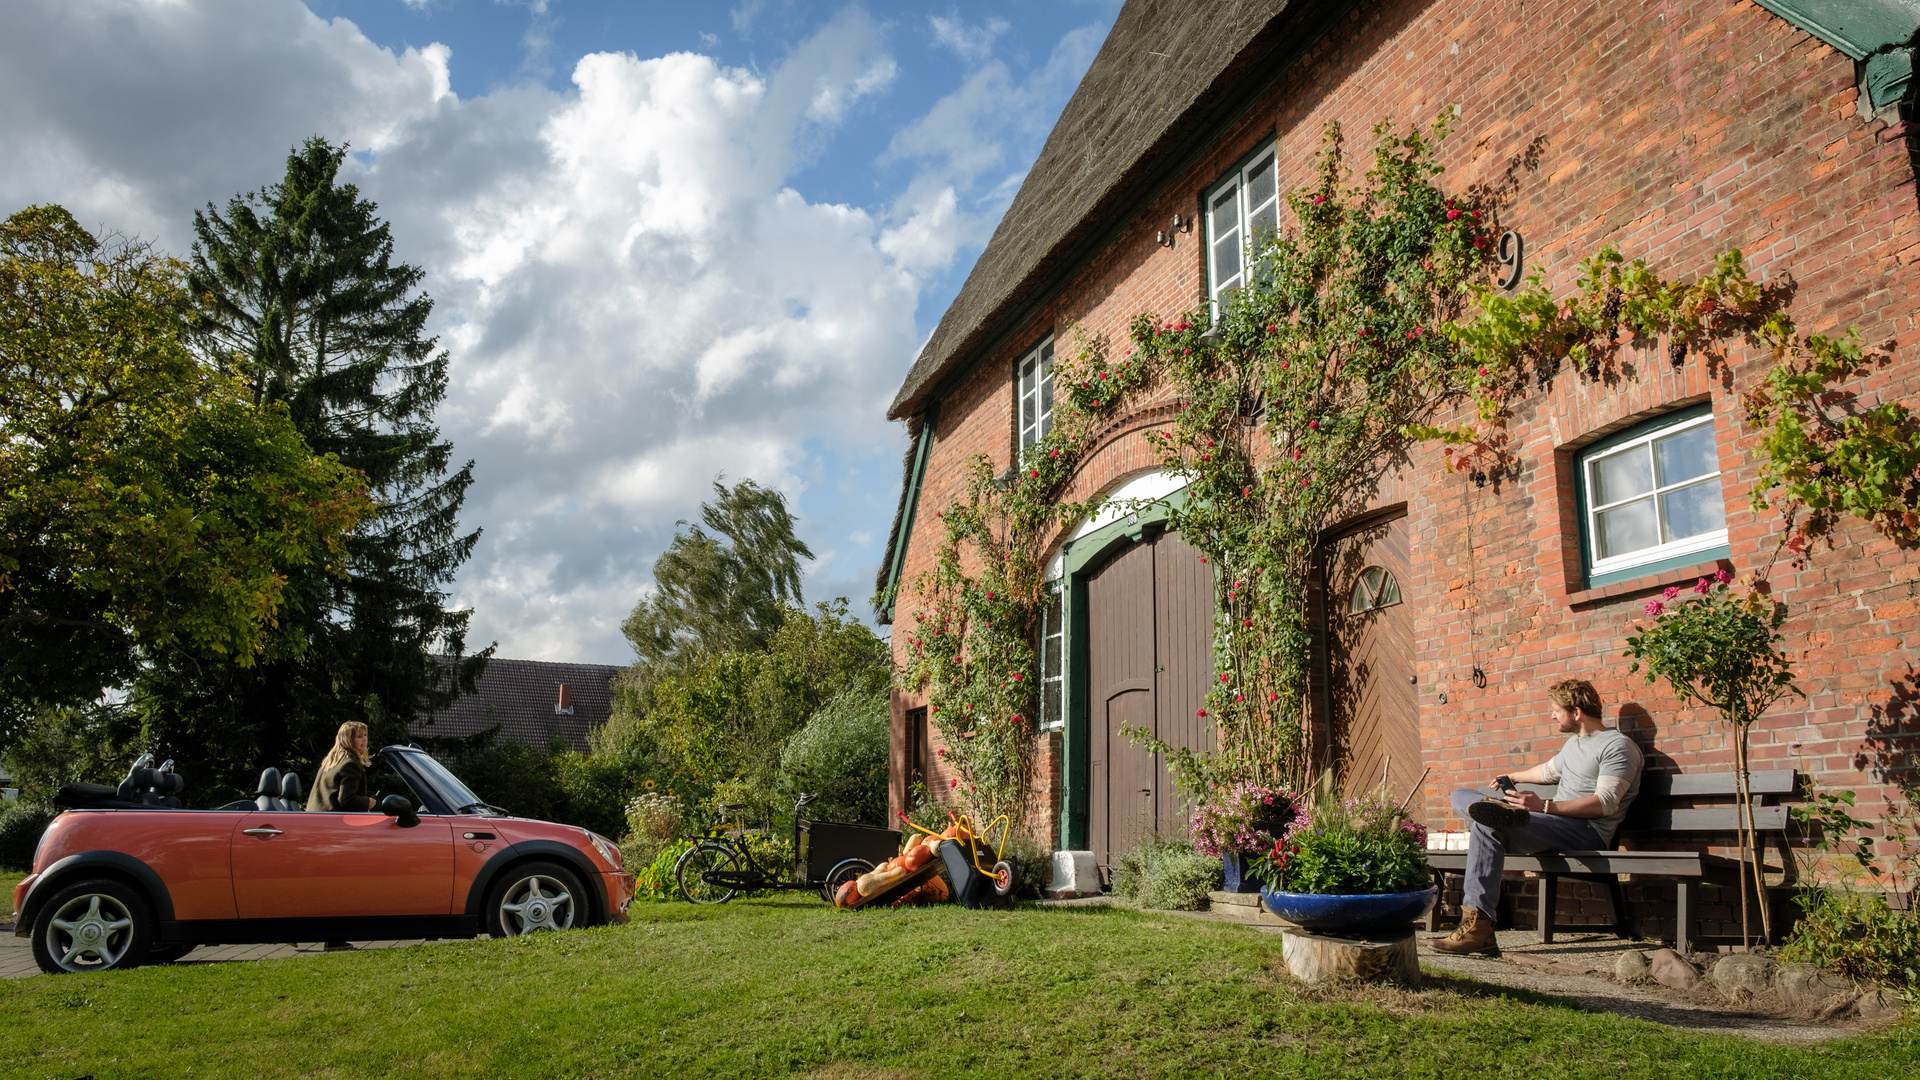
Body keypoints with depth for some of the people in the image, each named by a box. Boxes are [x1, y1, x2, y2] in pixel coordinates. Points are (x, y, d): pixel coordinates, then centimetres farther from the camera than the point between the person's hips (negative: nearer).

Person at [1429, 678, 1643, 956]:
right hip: (1559, 822, 10)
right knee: (1461, 796, 6)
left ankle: (1478, 928, -36)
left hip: (1587, 832, -10)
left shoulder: (1619, 746, -8)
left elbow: (1605, 803, -20)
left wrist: (1545, 806, -28)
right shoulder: (1574, 741, 22)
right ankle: (1503, 810, -26)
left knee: (1487, 827, -32)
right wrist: (1513, 777, 58)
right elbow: (1550, 770, 43)